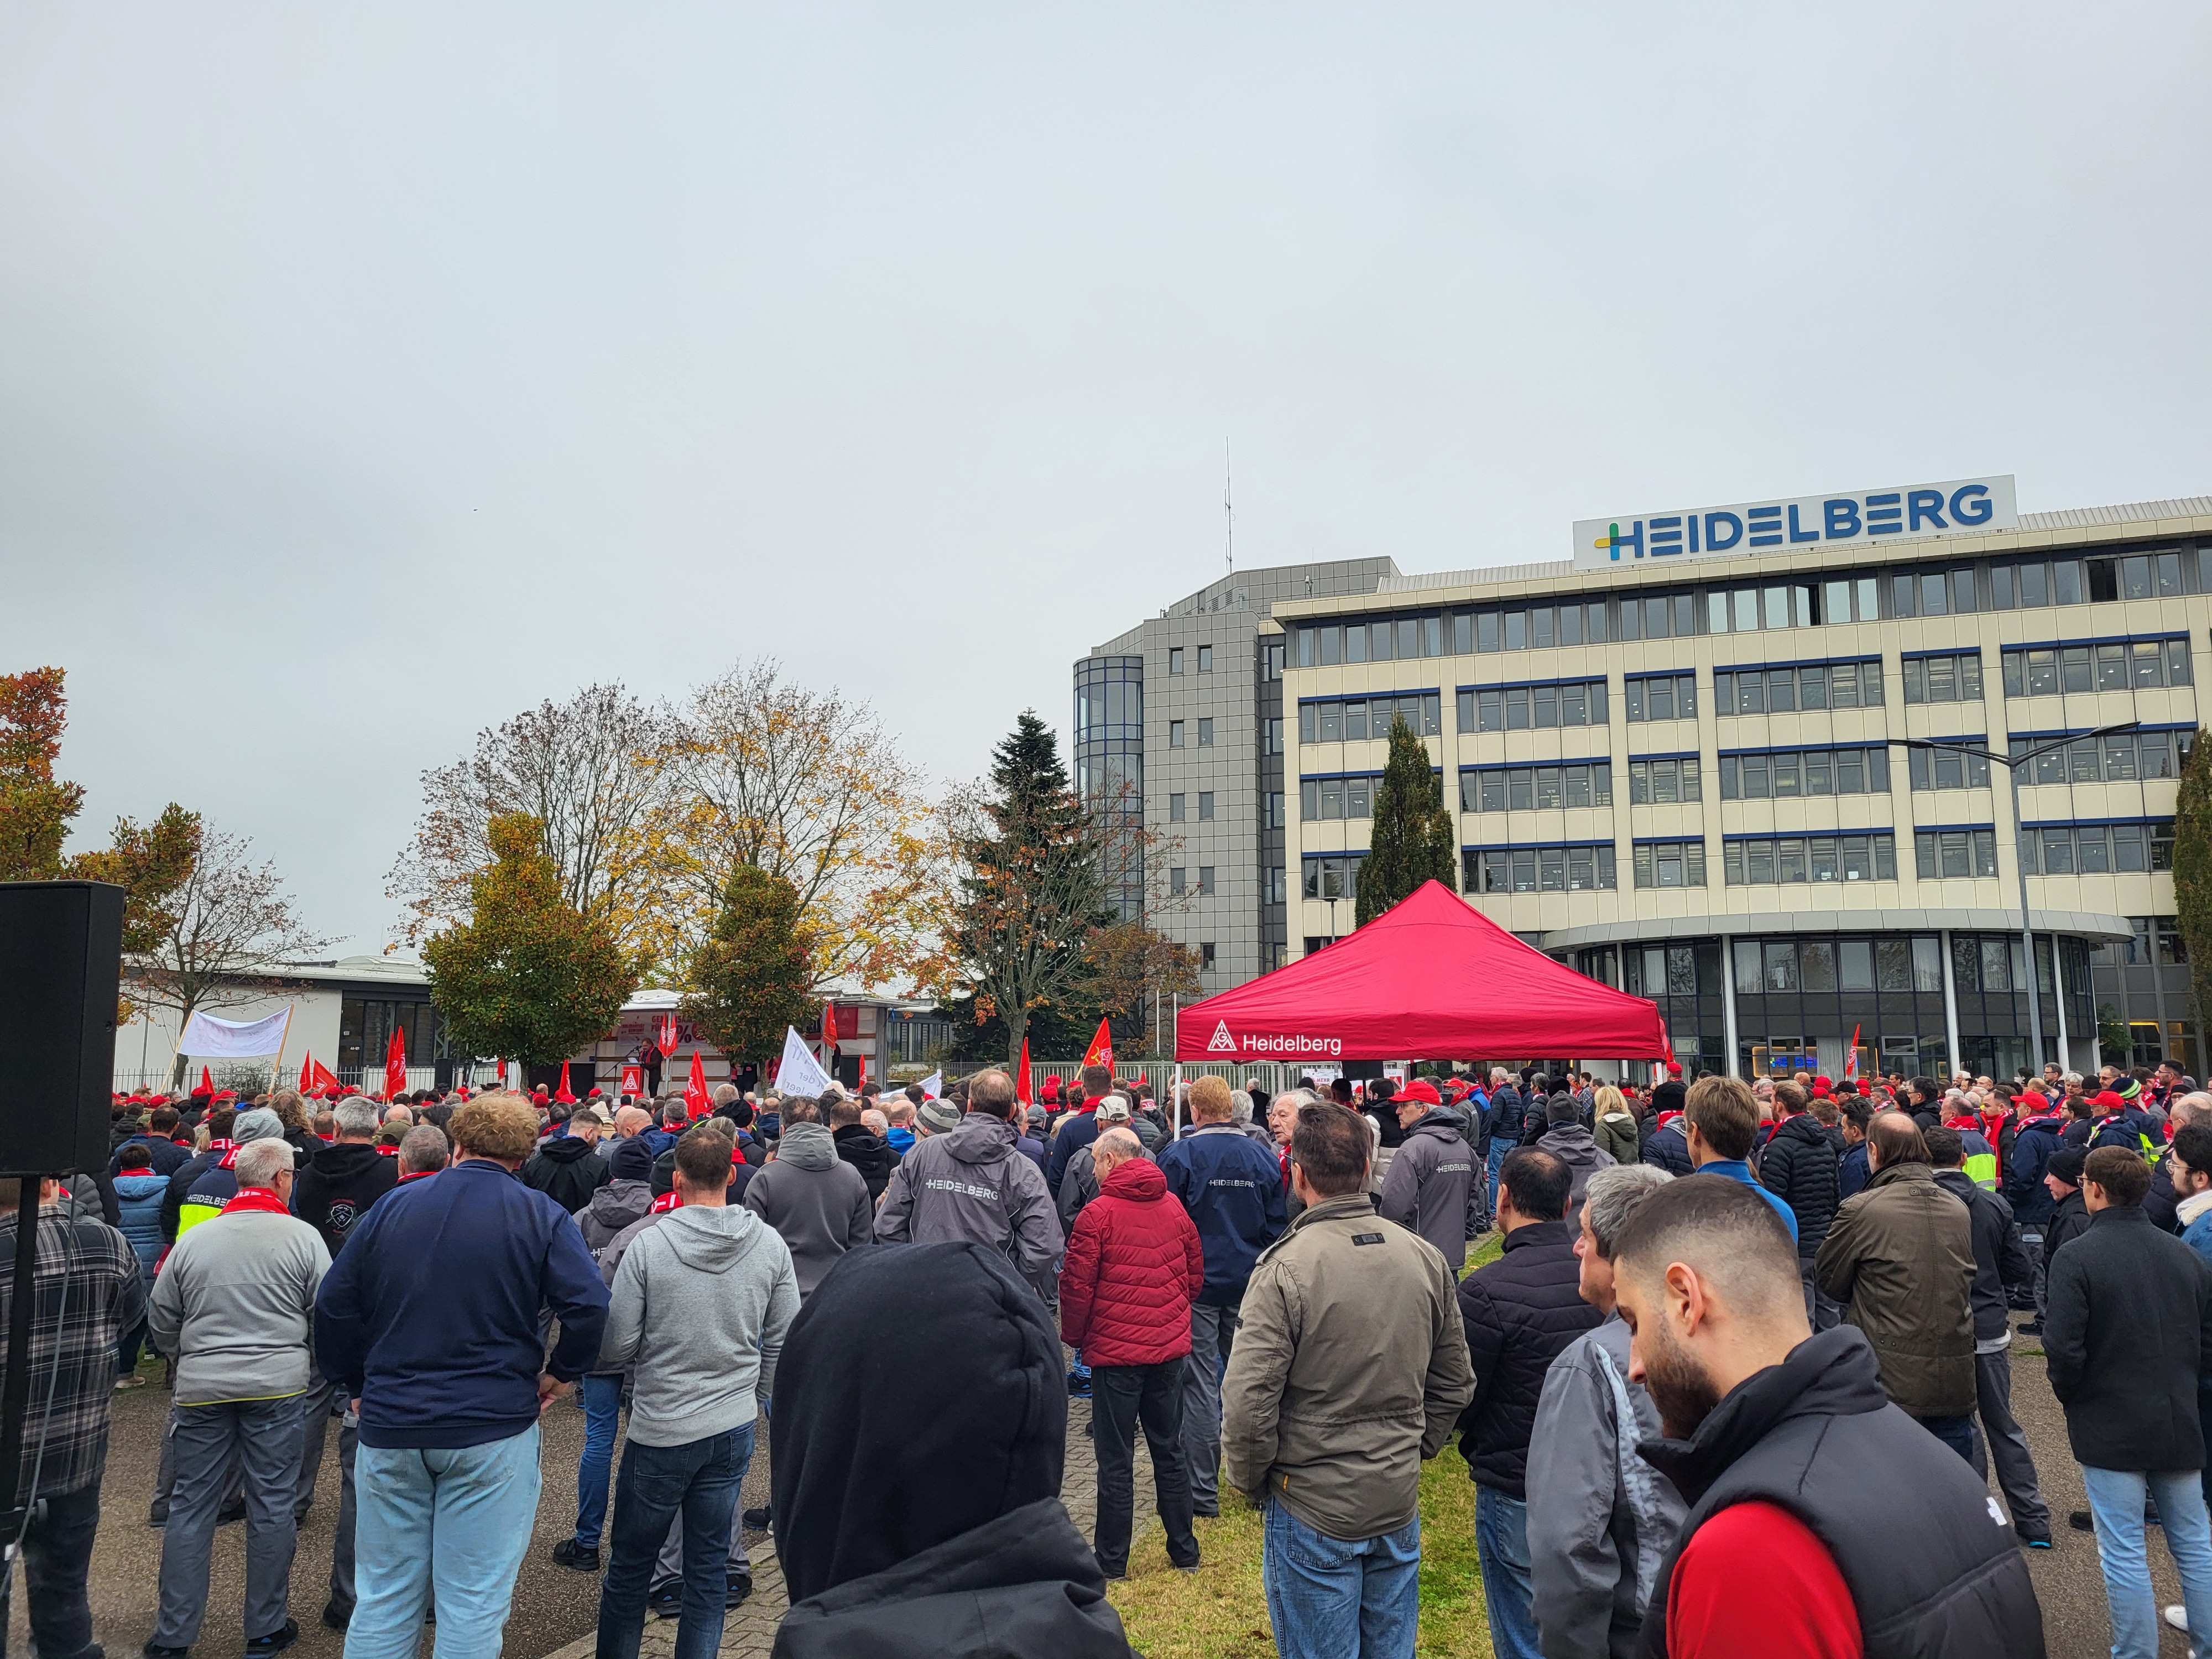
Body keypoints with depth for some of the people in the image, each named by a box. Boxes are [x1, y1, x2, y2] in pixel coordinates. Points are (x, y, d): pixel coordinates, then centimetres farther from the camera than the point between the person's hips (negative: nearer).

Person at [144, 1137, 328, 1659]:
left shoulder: (193, 1240, 2)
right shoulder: (302, 1237, -6)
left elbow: (161, 1326, 10)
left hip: (201, 1387, 2)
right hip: (277, 1386, -2)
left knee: (190, 1507, 13)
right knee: (271, 1507, 7)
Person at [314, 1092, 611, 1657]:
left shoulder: (391, 1206, 4)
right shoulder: (541, 1216, -6)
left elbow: (334, 1306, 5)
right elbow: (589, 1305, -17)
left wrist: (357, 1385, 16)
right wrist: (562, 1373, -1)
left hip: (390, 1424, 3)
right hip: (492, 1429, -3)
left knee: (384, 1596, 16)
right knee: (474, 1601, 7)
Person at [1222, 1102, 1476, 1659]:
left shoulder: (1285, 1268, -21)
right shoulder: (1425, 1257, -3)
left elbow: (1248, 1403, -20)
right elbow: (1455, 1383, 8)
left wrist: (1249, 1480, -2)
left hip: (1313, 1511, -5)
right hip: (1399, 1505, 5)